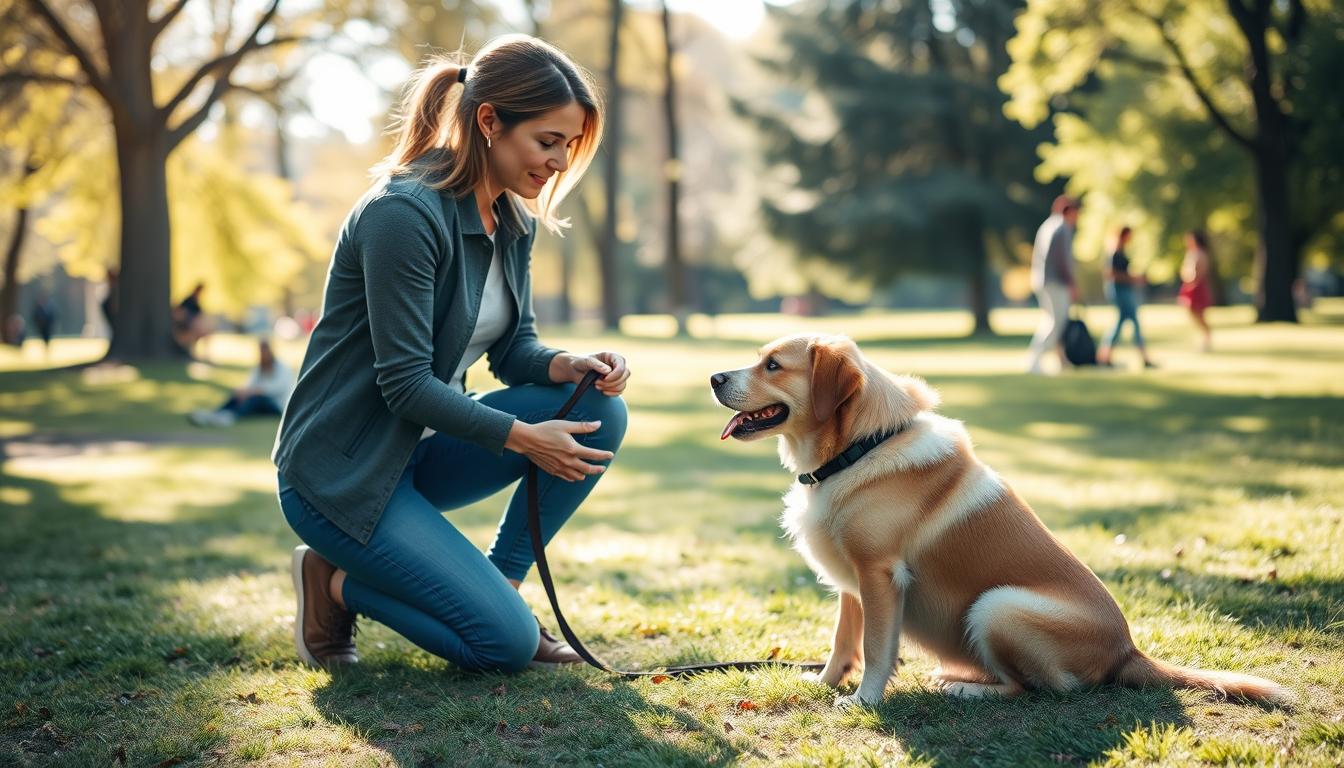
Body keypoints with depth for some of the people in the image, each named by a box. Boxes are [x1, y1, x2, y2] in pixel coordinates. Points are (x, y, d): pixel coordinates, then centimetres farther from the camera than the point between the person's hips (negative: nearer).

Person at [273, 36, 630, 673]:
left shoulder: (514, 219, 3)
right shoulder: (404, 213, -23)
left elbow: (513, 347, 8)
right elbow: (405, 383, -24)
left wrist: (569, 366, -13)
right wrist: (524, 437, -24)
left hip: (423, 449, 8)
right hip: (341, 470, -8)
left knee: (597, 412, -10)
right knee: (507, 644, -16)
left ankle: (500, 585, 3)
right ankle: (335, 583, 5)